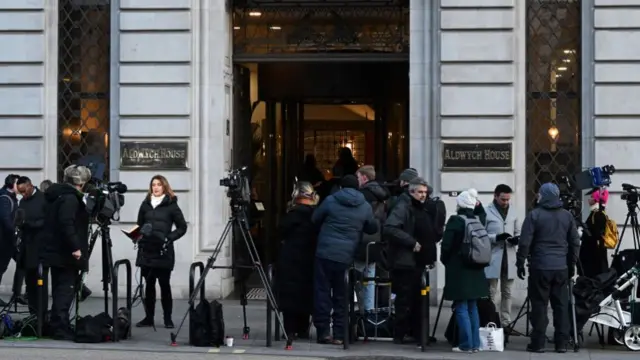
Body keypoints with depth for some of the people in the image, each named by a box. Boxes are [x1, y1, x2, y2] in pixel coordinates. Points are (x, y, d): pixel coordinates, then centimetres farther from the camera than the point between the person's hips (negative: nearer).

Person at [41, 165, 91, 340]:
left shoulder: (56, 195, 15)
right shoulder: (70, 198, -15)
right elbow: (66, 223, -27)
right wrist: (75, 247, -26)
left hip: (54, 251, 10)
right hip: (65, 253, -10)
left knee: (60, 290, 14)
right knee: (66, 290, -7)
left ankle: (57, 326, 18)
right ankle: (60, 328, -9)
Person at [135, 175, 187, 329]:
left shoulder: (171, 205, 0)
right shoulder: (145, 204, 11)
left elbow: (182, 227, 1)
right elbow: (139, 225, 19)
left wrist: (169, 238, -10)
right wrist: (139, 234, 0)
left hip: (164, 252, -3)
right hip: (147, 251, 3)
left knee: (165, 284, -1)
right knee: (149, 285, 6)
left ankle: (168, 318, 6)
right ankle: (148, 317, 12)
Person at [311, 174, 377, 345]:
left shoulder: (330, 201, -1)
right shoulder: (365, 207, 4)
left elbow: (315, 219, 10)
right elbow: (373, 228, 15)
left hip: (325, 253, -2)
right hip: (347, 256, 2)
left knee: (322, 292, 4)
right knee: (341, 295, 10)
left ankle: (323, 331, 0)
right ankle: (339, 334, 8)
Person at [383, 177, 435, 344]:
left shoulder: (422, 209, 17)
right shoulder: (403, 207, -12)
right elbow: (389, 228, -27)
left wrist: (430, 256, 14)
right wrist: (411, 242, -25)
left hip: (418, 261, 9)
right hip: (404, 260, -9)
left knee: (417, 299, 13)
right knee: (405, 299, -5)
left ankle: (415, 332, 20)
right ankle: (400, 334, 1)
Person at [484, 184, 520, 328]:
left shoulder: (513, 212, 12)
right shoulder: (486, 212, -6)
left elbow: (517, 232, 19)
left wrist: (517, 239, -4)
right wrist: (496, 237, -22)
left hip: (509, 259, 5)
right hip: (492, 259, -5)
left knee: (507, 293, 11)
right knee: (490, 294, -2)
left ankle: (506, 323, 18)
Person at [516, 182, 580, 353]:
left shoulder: (534, 215, -5)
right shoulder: (567, 216, 9)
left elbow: (525, 242, -8)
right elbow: (575, 243, 12)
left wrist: (520, 263, 1)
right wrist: (572, 264, 21)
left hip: (540, 267, -4)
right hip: (561, 268, 4)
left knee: (539, 305, 0)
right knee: (561, 305, 7)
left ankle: (538, 343, 1)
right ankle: (562, 343, 8)